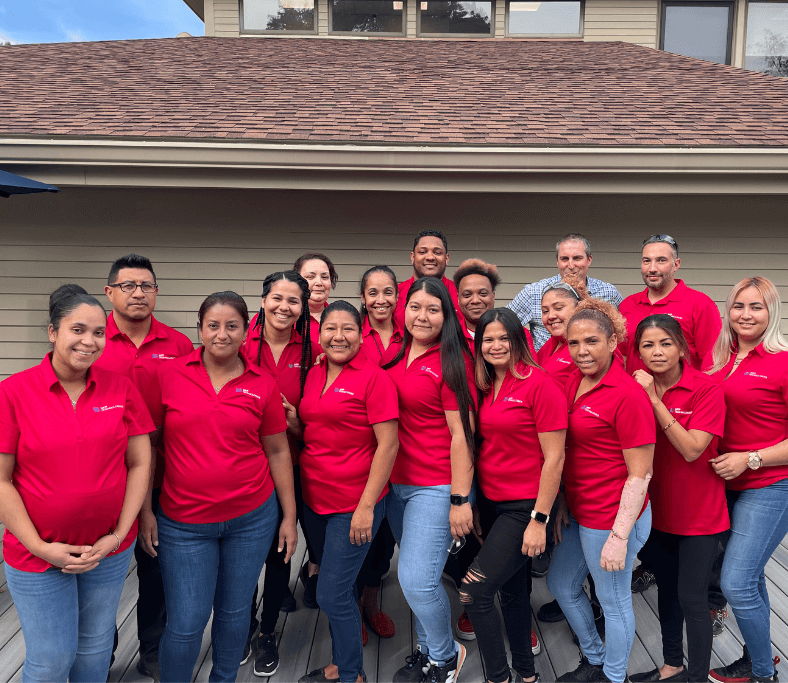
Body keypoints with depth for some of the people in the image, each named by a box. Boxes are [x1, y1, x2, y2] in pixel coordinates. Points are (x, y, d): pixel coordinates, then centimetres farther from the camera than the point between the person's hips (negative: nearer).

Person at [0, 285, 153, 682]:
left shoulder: (121, 389, -3)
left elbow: (139, 463, 0)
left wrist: (119, 535, -7)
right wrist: (41, 547, -12)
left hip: (111, 551, 2)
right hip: (37, 556, -2)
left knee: (95, 649, 18)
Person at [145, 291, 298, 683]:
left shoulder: (263, 384, -1)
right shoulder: (167, 376, -5)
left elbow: (278, 451, 5)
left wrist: (289, 516, 5)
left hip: (252, 518, 2)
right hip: (184, 523, -1)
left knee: (234, 612, 15)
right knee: (186, 623, 4)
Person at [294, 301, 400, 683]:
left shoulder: (374, 378, -13)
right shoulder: (314, 375, 8)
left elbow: (388, 444, -15)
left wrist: (366, 506, -18)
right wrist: (292, 417, -3)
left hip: (354, 504, -7)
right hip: (315, 499, 7)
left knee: (332, 595, -2)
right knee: (334, 589, 19)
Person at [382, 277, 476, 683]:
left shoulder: (452, 360, -10)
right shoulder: (394, 354, 7)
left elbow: (461, 433, -13)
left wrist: (460, 499, -15)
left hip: (436, 488, -6)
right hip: (396, 482, 6)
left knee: (417, 579, -7)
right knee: (414, 575, 14)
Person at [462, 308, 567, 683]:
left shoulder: (540, 384, -15)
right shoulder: (486, 387, 7)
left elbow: (554, 458, -16)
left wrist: (539, 520, -17)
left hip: (524, 508, -7)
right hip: (494, 504, 7)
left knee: (473, 593, -9)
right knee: (512, 592, 19)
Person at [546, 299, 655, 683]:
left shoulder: (629, 395, -20)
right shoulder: (574, 383, 3)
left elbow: (640, 475, -19)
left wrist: (619, 537, -19)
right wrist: (563, 505, 9)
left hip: (612, 519, -9)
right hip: (579, 513, 9)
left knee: (613, 601, 11)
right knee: (560, 585, 22)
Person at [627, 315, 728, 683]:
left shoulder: (706, 389, -16)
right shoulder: (637, 387, -2)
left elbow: (692, 449, -24)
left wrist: (655, 401, -27)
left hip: (698, 513, -5)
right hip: (657, 508, 5)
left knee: (691, 598, 0)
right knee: (667, 588, 19)